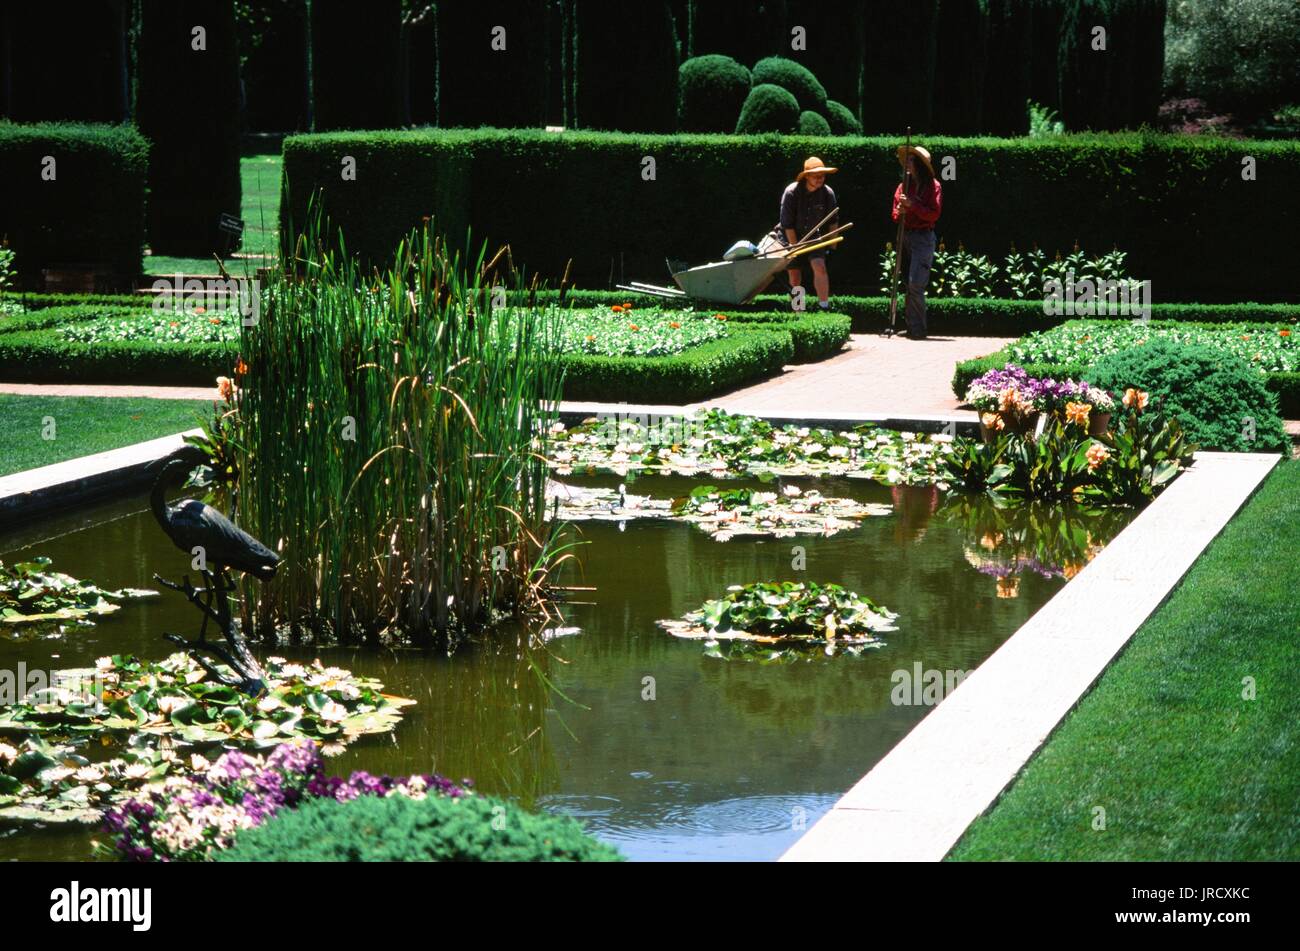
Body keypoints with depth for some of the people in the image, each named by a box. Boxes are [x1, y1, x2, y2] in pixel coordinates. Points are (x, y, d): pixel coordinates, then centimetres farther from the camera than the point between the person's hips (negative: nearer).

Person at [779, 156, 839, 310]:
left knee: (819, 267, -19)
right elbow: (787, 224, -18)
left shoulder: (827, 193, -14)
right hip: (791, 237, -1)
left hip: (813, 236, 1)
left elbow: (832, 220, 3)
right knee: (794, 273, 4)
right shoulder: (791, 192, -23)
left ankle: (824, 307, -20)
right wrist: (795, 246, -16)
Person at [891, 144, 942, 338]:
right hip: (905, 236, 6)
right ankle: (912, 328, 14)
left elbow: (934, 214, -10)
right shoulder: (904, 186, 12)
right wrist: (900, 211, -8)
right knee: (908, 285, 8)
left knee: (915, 284, -14)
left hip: (923, 237, -6)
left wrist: (912, 205, -18)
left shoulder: (932, 186, -3)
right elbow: (895, 214, 15)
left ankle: (917, 329, -9)